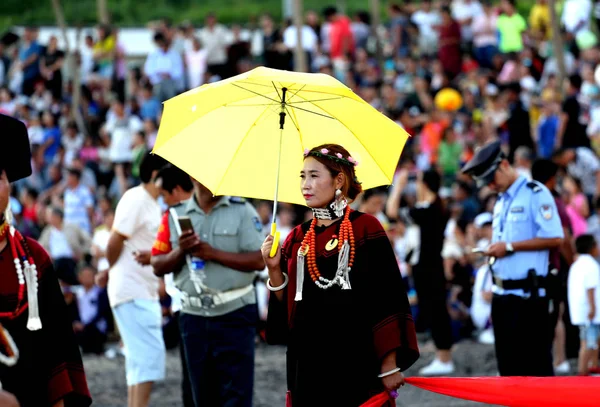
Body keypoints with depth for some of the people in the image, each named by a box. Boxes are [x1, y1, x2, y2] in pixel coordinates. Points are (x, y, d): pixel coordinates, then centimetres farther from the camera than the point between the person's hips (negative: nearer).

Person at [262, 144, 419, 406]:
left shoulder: (365, 228, -4)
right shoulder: (298, 239, 10)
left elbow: (388, 301, -8)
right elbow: (287, 307, 10)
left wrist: (390, 365, -13)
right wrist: (274, 270, -5)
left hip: (357, 363, -5)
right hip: (308, 363, 5)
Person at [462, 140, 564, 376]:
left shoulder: (535, 194, -8)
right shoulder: (501, 202, 19)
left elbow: (554, 238, -16)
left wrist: (509, 247, -16)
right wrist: (494, 250, 6)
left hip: (528, 293, -9)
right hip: (502, 294, 9)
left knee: (536, 363, -7)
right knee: (508, 362, 11)